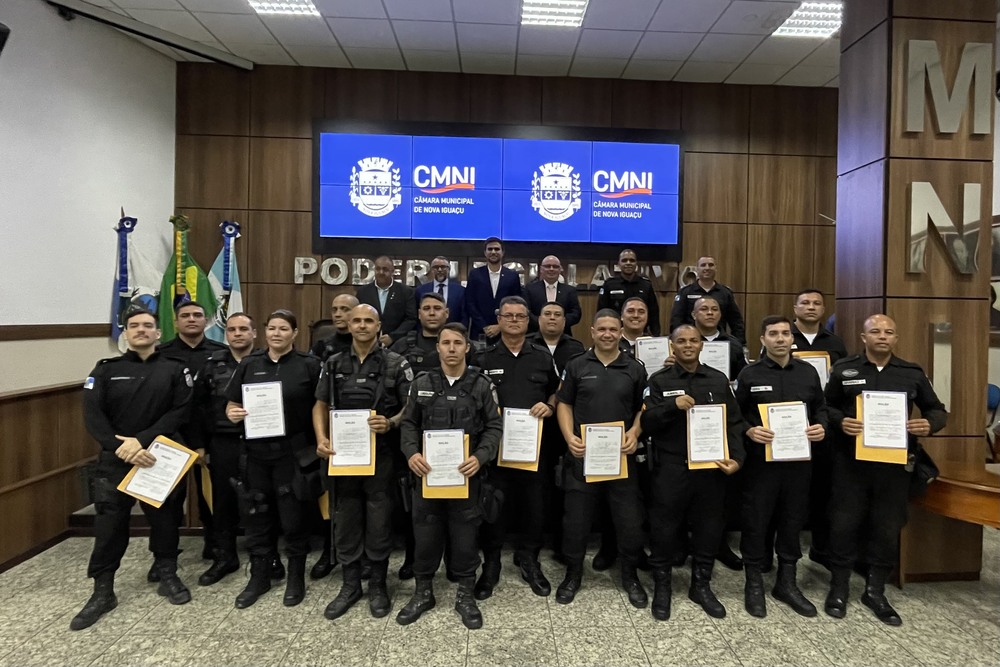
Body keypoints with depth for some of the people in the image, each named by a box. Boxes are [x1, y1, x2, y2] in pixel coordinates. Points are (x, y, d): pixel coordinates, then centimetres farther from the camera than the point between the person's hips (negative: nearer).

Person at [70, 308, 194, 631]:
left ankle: (168, 576, 28)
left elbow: (180, 412, -8)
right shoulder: (106, 370, 4)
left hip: (161, 457, 0)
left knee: (165, 518, 10)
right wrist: (121, 447, -18)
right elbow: (93, 416, -5)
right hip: (114, 458, 0)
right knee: (109, 524, 3)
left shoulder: (175, 370, 2)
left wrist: (141, 440, -18)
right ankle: (103, 592, 18)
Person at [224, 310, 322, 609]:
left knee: (293, 517, 6)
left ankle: (296, 578, 24)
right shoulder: (249, 365, 7)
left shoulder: (309, 365, -3)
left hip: (294, 452, -3)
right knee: (257, 516, 12)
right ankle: (259, 577, 30)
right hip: (257, 452, 3)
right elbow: (232, 404, 11)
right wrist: (233, 414, -11)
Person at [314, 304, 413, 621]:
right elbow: (320, 405, 10)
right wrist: (322, 439, -6)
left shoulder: (396, 363, -3)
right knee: (345, 520, 12)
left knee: (379, 520, 6)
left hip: (381, 453, -3)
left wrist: (390, 423, -22)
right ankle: (350, 585, 28)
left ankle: (378, 585, 24)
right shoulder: (334, 364, 7)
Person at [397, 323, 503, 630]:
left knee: (465, 531, 9)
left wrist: (480, 457, -17)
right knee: (426, 530, 11)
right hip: (427, 470, 1)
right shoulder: (422, 383, 3)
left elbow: (494, 427, -1)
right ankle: (423, 592, 30)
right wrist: (411, 453, -12)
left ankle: (465, 594, 27)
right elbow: (409, 424, 5)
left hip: (466, 471, -1)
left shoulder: (482, 384, -1)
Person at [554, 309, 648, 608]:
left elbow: (644, 409, 9)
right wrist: (569, 437, -10)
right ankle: (573, 574, 28)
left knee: (629, 517, 8)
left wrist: (634, 433, -10)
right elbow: (564, 404, 4)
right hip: (582, 454, 0)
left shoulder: (635, 369, 6)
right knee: (576, 517, 8)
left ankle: (630, 575, 30)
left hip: (622, 455, 1)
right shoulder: (576, 366, 3)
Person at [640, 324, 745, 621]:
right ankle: (661, 585, 24)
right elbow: (646, 423, -7)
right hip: (671, 468, -2)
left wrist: (736, 457, -5)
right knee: (665, 528, 6)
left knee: (709, 527, 12)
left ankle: (701, 585, 32)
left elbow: (734, 422, 8)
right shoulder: (659, 380, 0)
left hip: (711, 467, 3)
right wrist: (673, 405, -22)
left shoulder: (718, 380, 8)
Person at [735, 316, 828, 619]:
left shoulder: (808, 372, 7)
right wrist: (749, 431, -19)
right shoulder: (749, 374, -2)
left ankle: (786, 583, 29)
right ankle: (754, 583, 20)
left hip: (799, 459, 3)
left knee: (793, 521, 13)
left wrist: (821, 428, -5)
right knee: (756, 522, 4)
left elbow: (820, 409, 14)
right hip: (761, 461, -3)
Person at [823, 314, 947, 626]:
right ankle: (839, 587, 21)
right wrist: (840, 422, -15)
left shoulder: (912, 373, 6)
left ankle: (875, 591, 27)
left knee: (888, 528, 10)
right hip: (851, 461, -2)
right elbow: (825, 407, 5)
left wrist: (929, 424, -10)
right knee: (844, 524, 4)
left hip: (894, 462, 2)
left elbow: (938, 410, 12)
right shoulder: (843, 369, 1)